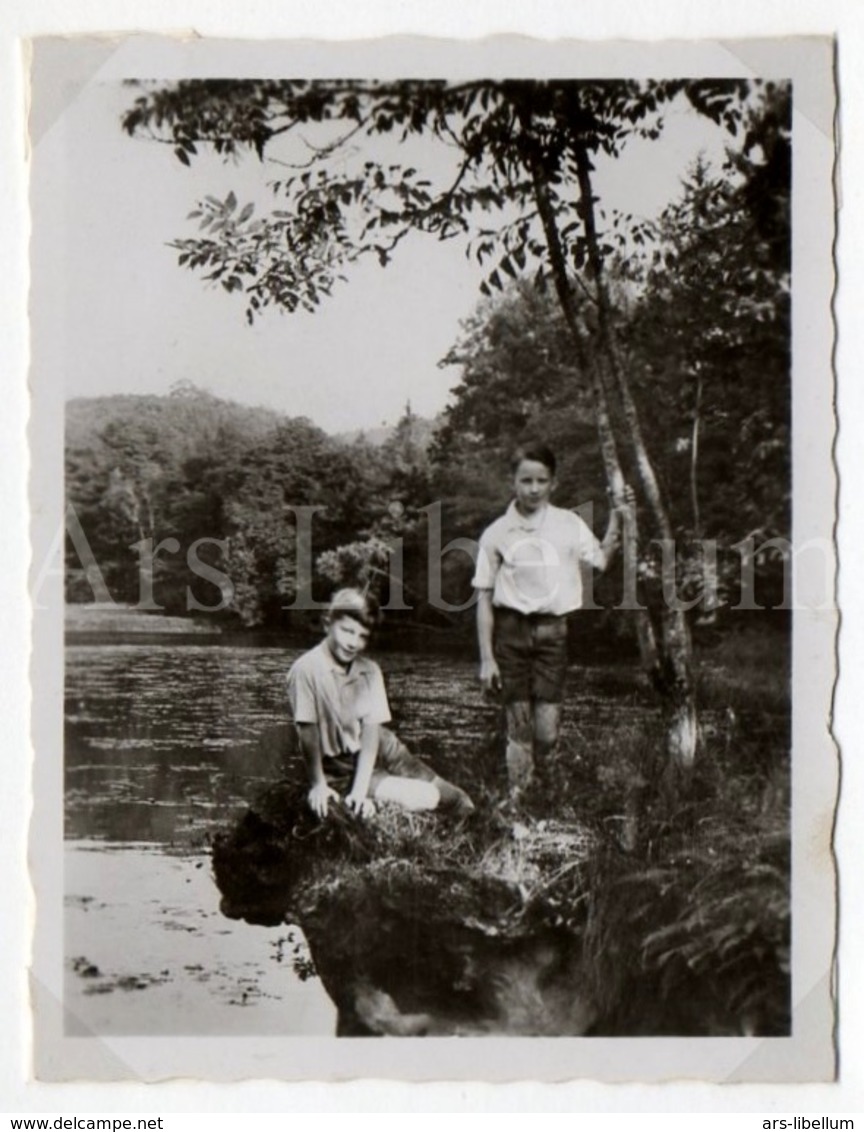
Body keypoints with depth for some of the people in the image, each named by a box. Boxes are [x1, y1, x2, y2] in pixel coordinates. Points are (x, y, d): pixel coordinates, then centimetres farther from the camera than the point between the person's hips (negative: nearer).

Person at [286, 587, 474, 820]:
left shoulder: (370, 671, -7)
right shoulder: (306, 670, -21)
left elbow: (371, 729, -13)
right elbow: (308, 731, -19)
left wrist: (360, 790, -21)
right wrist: (318, 785, -17)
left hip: (378, 749, 5)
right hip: (340, 768, -5)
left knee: (460, 803, -2)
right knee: (424, 799, -22)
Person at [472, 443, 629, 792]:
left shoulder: (569, 524, 5)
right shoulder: (497, 533, 2)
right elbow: (484, 599, 3)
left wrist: (616, 518, -3)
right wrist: (486, 658, -1)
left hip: (552, 631, 1)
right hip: (511, 631, -1)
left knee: (547, 732, -2)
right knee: (518, 729, 4)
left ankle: (525, 780, 27)